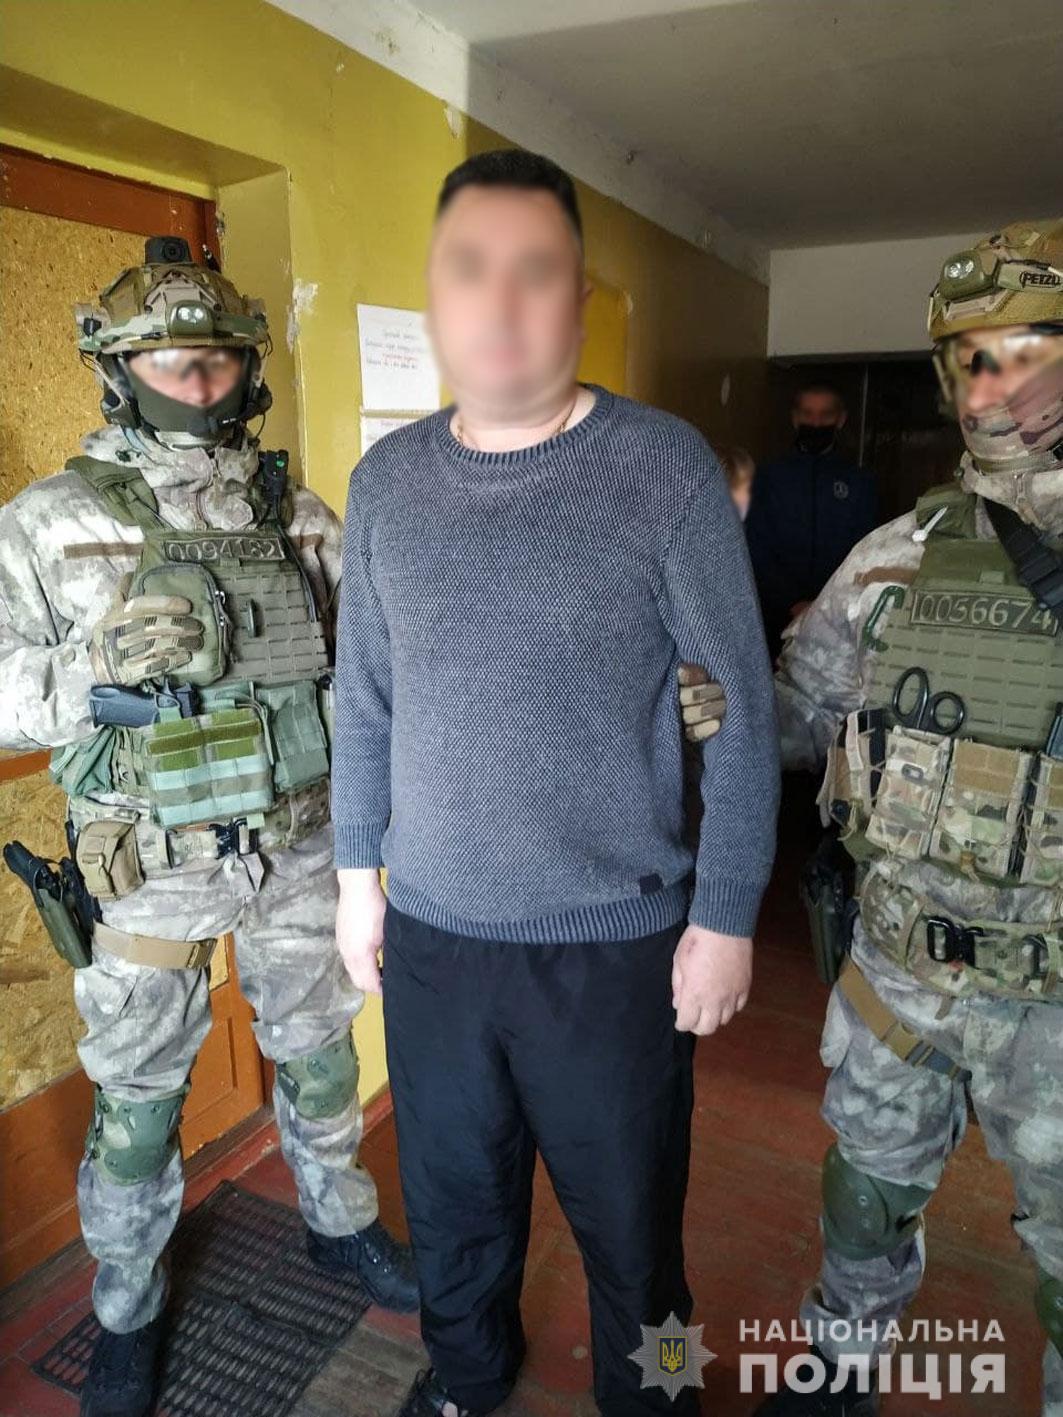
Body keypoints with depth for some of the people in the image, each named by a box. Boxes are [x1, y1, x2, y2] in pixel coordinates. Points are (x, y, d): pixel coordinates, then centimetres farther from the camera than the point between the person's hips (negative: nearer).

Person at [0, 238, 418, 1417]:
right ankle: (126, 1309, 40)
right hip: (155, 867, -2)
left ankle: (341, 1222, 47)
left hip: (299, 846, 3)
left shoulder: (299, 515, 1)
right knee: (136, 1099, 13)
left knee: (319, 1054, 20)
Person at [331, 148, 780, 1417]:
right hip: (429, 932, 4)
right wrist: (358, 870, 9)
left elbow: (740, 705, -8)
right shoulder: (385, 480, 2)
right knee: (452, 1204, 24)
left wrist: (726, 917, -9)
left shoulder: (665, 467, -10)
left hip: (615, 942, -3)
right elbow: (363, 696, 8)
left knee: (628, 1223, 17)